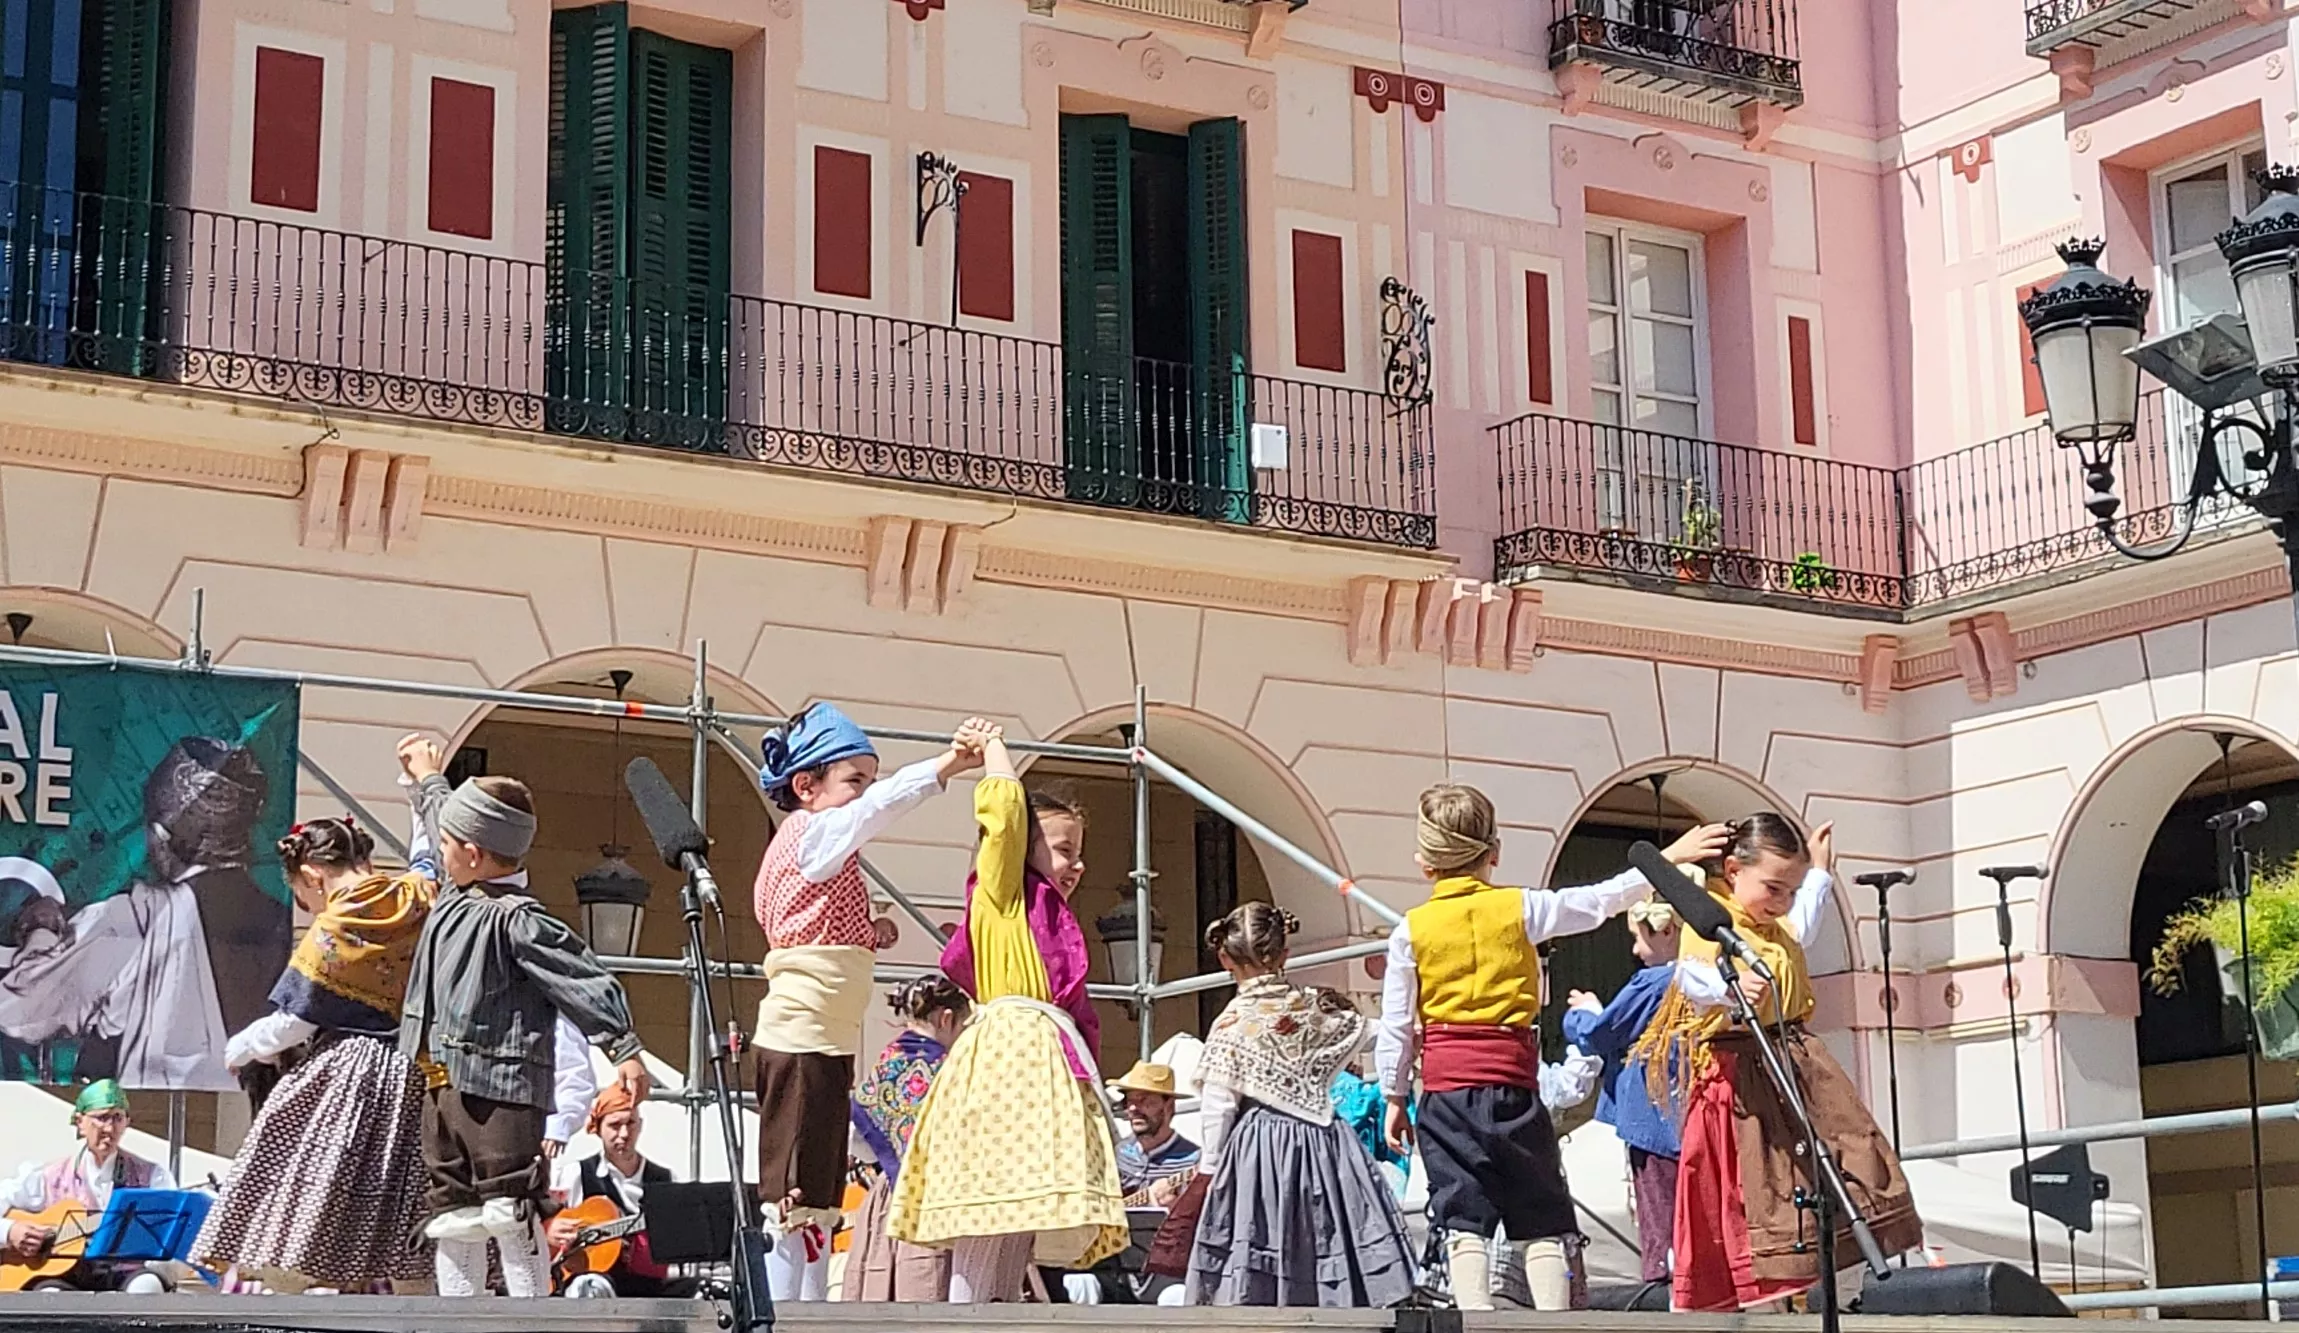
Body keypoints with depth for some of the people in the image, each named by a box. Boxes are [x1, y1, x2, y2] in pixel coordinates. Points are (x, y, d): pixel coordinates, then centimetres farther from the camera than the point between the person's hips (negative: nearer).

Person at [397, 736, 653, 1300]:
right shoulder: (454, 900, 11)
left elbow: (585, 978, -18)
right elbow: (441, 818, 32)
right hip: (442, 1081, 9)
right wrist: (426, 777, 47)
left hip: (501, 1088, -9)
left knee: (509, 1213, -12)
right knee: (451, 1214, 11)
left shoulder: (517, 920, -15)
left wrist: (624, 1049, -24)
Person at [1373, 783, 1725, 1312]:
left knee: (1463, 1223, 0)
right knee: (1539, 1223, 9)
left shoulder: (1410, 931, 0)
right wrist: (1669, 858, 17)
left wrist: (1395, 1098, 13)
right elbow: (1602, 899, 8)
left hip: (1445, 1091, 0)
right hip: (1513, 1085, 0)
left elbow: (1396, 1029, 2)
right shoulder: (1520, 909, 0)